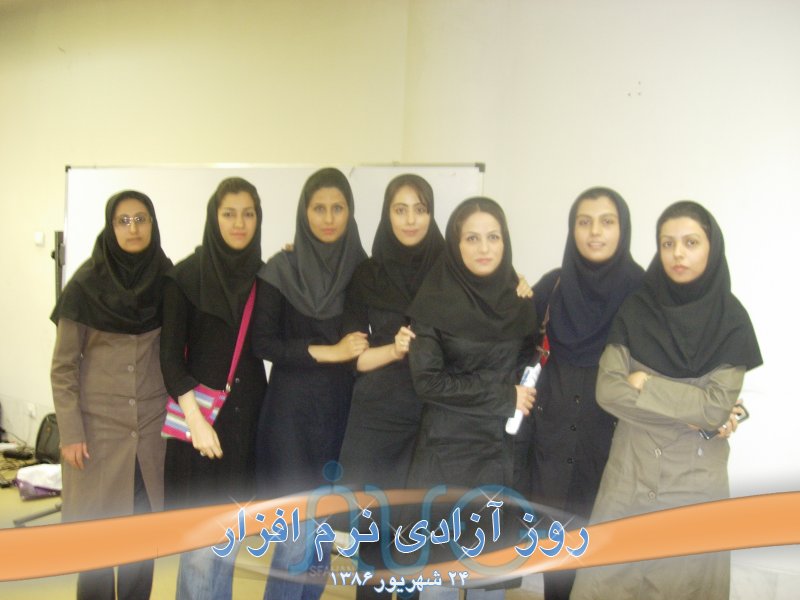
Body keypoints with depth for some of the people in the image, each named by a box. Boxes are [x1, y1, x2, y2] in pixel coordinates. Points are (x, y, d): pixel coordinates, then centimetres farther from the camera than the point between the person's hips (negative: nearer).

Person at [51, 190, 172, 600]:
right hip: (98, 425, -2)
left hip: (153, 426, 2)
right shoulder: (85, 285, -6)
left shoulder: (167, 279, 1)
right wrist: (70, 433, -8)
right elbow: (63, 367, -5)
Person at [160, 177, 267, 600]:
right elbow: (170, 355, -7)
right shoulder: (186, 276, -5)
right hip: (201, 414, -4)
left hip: (247, 416, 4)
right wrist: (195, 418, -17)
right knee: (201, 541, -2)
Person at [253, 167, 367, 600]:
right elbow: (262, 342, -8)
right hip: (293, 410, -3)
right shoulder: (280, 270, -4)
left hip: (342, 410, 3)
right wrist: (328, 352, -16)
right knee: (298, 534, -5)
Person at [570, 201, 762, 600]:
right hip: (629, 473, 2)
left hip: (694, 481, -1)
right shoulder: (636, 309, -1)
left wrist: (645, 384, -11)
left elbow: (717, 408, -14)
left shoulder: (730, 320, -5)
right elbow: (608, 391, -10)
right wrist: (690, 412, -13)